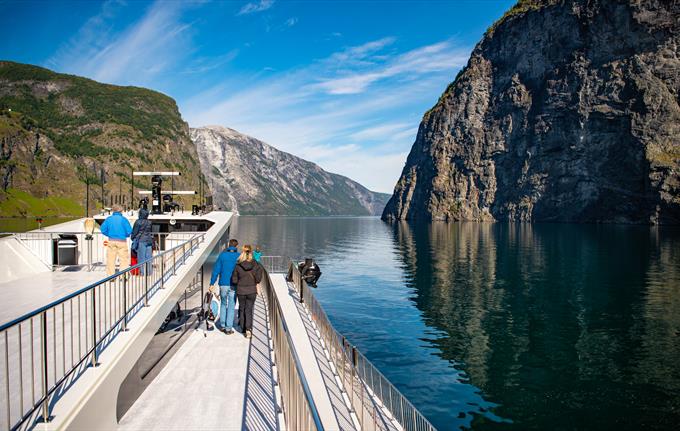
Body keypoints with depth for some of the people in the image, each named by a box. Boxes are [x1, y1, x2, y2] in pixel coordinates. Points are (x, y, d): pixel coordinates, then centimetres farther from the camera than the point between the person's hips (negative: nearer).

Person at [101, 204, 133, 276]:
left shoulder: (108, 219, 3)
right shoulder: (123, 219, -6)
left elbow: (103, 229, 1)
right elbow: (129, 231, -9)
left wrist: (109, 235, 16)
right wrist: (125, 235, 12)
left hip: (111, 241, 3)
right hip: (122, 241, -3)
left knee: (110, 259, 9)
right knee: (124, 259, 4)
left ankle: (110, 275, 12)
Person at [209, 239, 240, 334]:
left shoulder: (222, 255, -1)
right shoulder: (239, 257, -3)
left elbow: (216, 270, -2)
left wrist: (212, 283, 2)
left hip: (223, 284, 1)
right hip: (234, 285, -1)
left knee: (223, 304, 19)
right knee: (231, 306, 5)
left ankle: (222, 325, 19)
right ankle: (228, 328, 5)